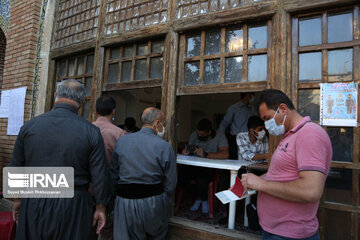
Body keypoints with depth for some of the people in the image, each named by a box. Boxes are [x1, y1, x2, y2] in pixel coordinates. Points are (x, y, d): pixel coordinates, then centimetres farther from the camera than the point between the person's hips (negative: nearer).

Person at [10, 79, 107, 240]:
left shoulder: (29, 126, -3)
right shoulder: (91, 132, -11)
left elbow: (15, 168, 4)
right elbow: (99, 176, -10)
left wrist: (18, 198, 19)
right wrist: (100, 207, 2)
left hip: (33, 205, 2)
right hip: (73, 208, -1)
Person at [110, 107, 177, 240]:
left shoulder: (121, 141, -2)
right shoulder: (165, 147, -12)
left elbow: (113, 174, 5)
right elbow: (170, 185, -8)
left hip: (125, 202, 2)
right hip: (153, 204, -2)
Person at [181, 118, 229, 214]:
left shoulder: (220, 136, -10)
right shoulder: (194, 135, 5)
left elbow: (225, 154, -24)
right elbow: (189, 149, 18)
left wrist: (206, 155, -33)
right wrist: (186, 151, -8)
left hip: (211, 168, -4)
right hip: (195, 166, 4)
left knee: (201, 180, -33)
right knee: (183, 178, -24)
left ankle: (204, 200, 5)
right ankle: (197, 198, 9)